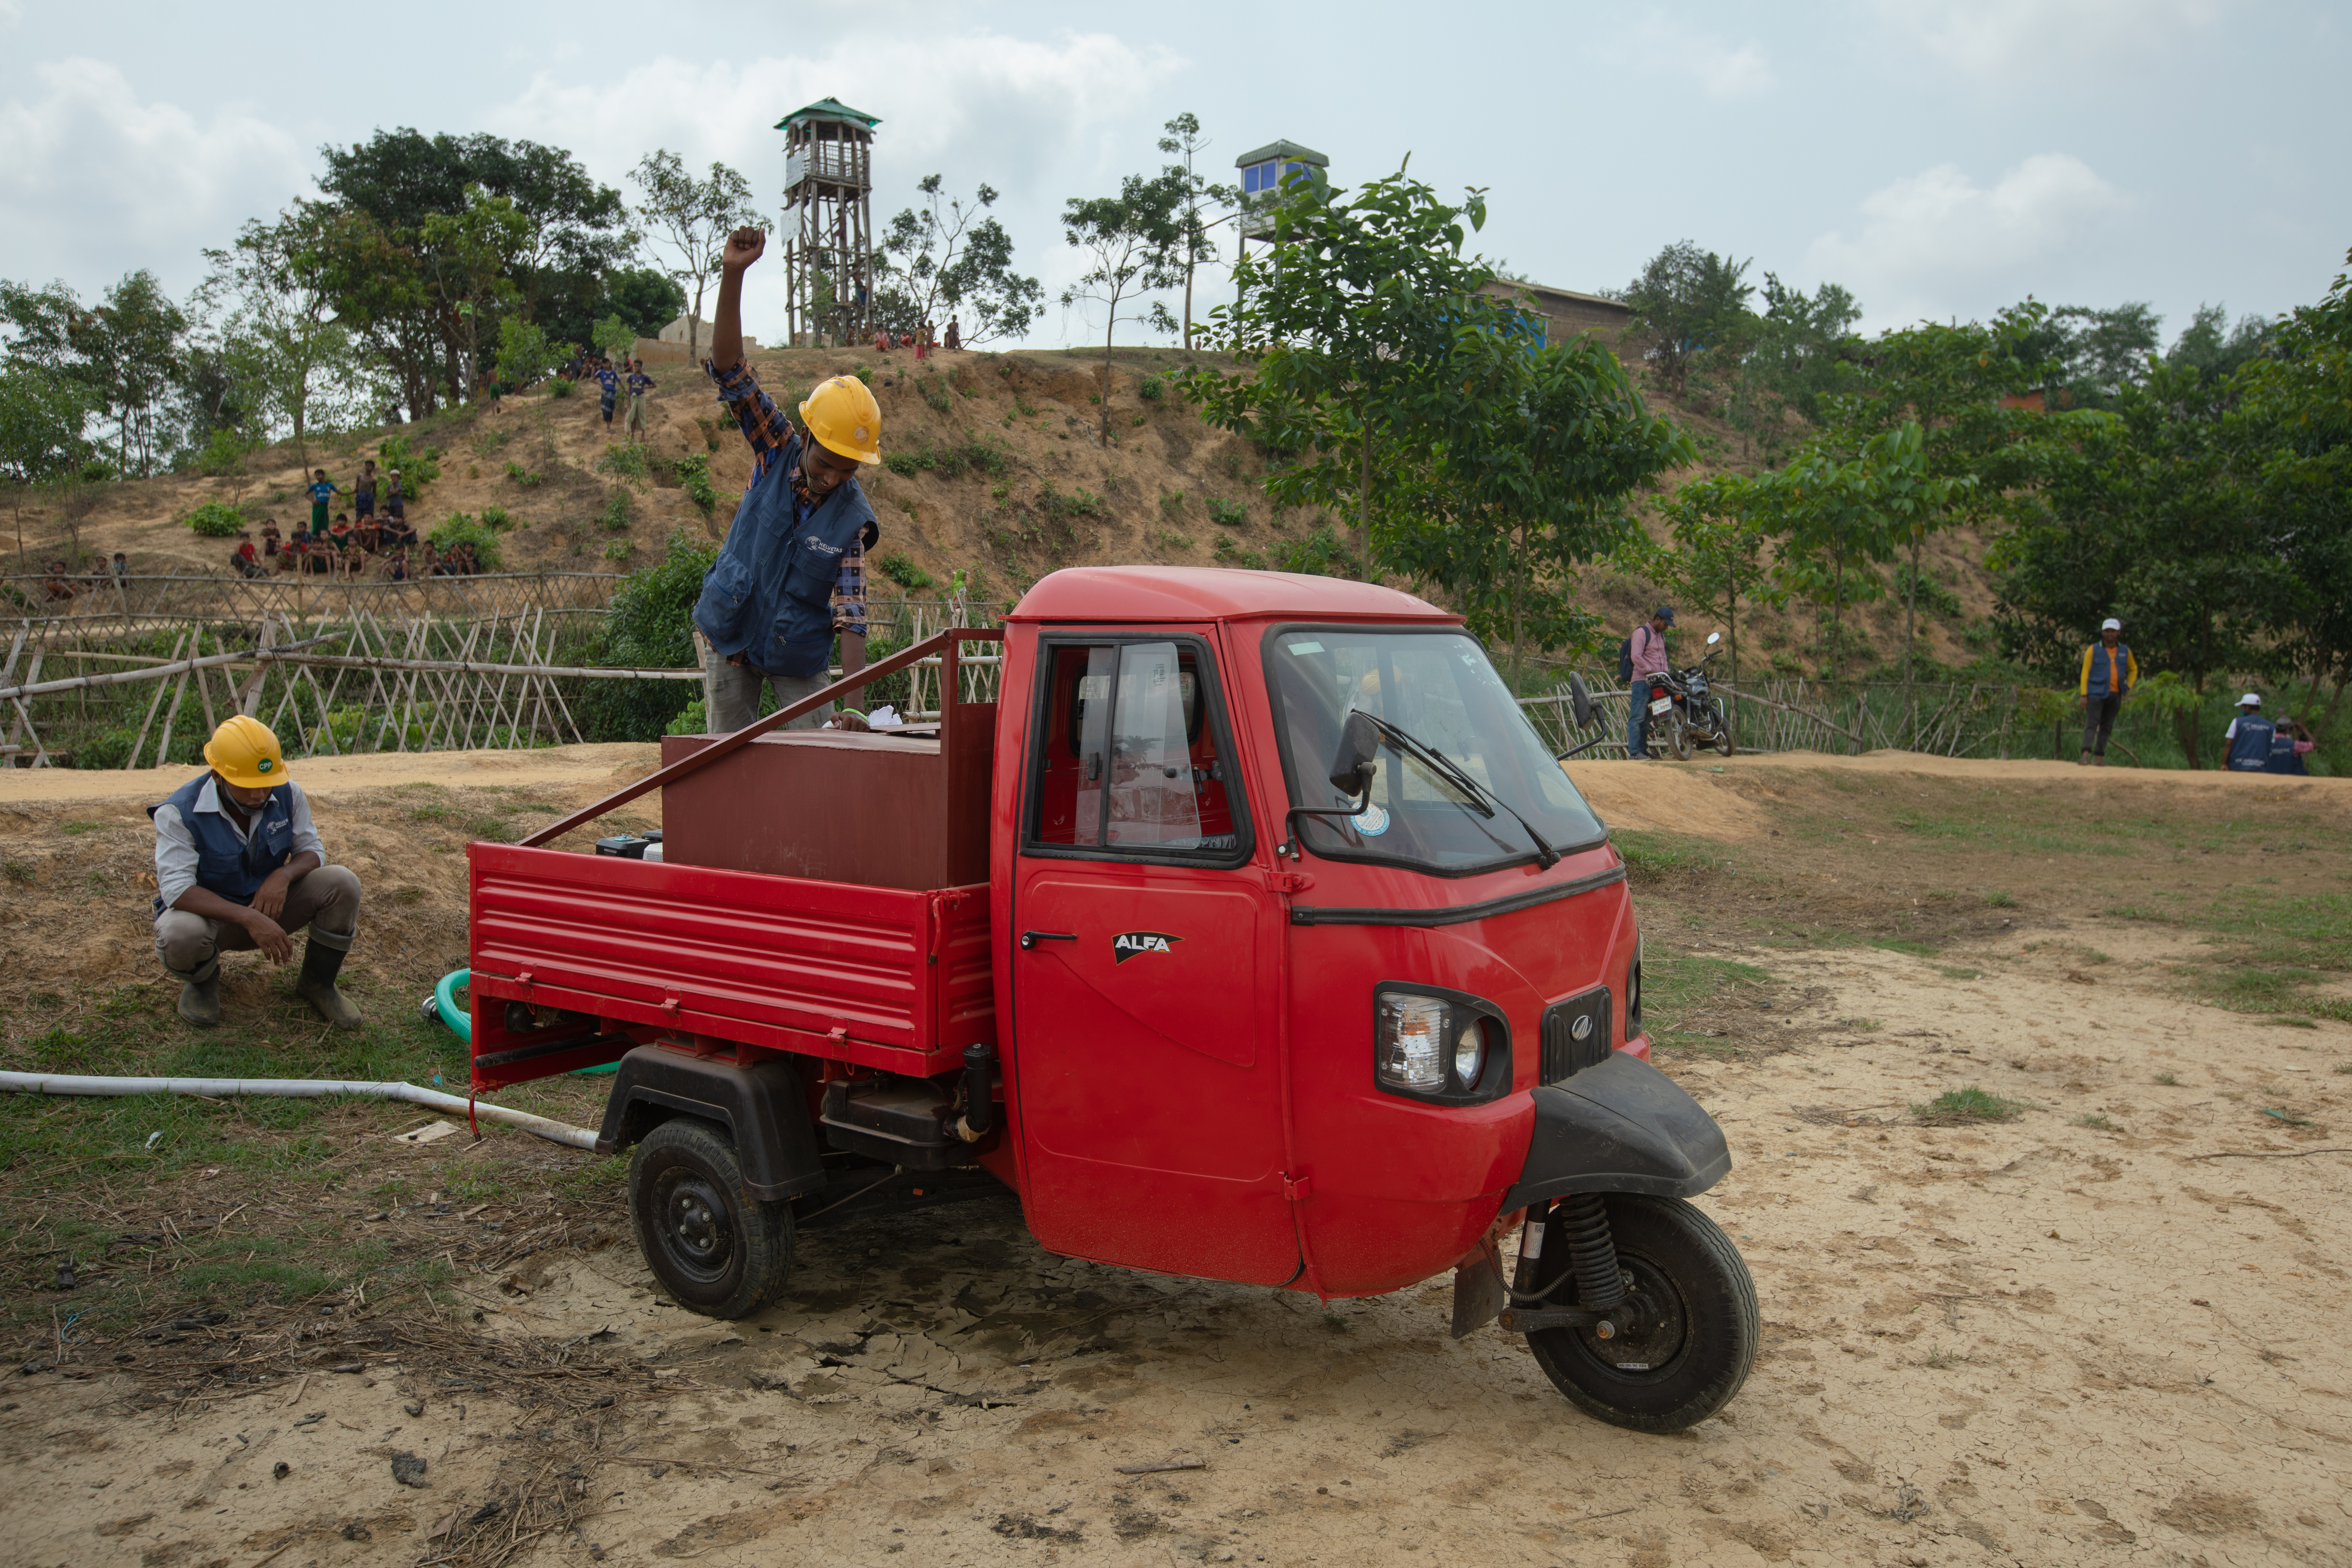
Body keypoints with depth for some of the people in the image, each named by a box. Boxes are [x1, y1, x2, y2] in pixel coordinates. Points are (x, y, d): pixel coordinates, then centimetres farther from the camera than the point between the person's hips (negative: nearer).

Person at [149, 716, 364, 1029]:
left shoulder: (288, 795, -10)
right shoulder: (179, 813, -22)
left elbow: (311, 851, -2)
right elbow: (176, 888, -31)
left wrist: (284, 876, -28)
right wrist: (249, 919, -43)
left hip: (269, 901, 4)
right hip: (210, 911, -4)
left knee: (342, 885, -20)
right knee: (180, 934, -40)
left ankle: (317, 983, 2)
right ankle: (203, 978, 2)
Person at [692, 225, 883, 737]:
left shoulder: (856, 520, -17)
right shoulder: (779, 453, -11)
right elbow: (728, 369, -15)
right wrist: (732, 275, -27)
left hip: (799, 654, -2)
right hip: (729, 636, 2)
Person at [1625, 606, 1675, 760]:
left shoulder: (1661, 635, 22)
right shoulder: (1641, 632, -7)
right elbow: (1636, 657, -16)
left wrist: (1665, 673, 14)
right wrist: (1650, 671, -18)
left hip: (1657, 683, 9)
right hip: (1642, 682, -9)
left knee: (1647, 719, 11)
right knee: (1637, 718, -10)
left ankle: (1643, 750, 15)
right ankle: (1634, 751, -12)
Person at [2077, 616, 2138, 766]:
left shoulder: (2125, 651, 10)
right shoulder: (2093, 650, 1)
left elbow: (2134, 669, 26)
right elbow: (2085, 672, 0)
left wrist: (2128, 687, 11)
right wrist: (2084, 695, -7)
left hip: (2115, 695, 4)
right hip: (2096, 693, -4)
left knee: (2107, 727, 6)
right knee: (2092, 724, -13)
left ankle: (2099, 756, 10)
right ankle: (2086, 754, -21)